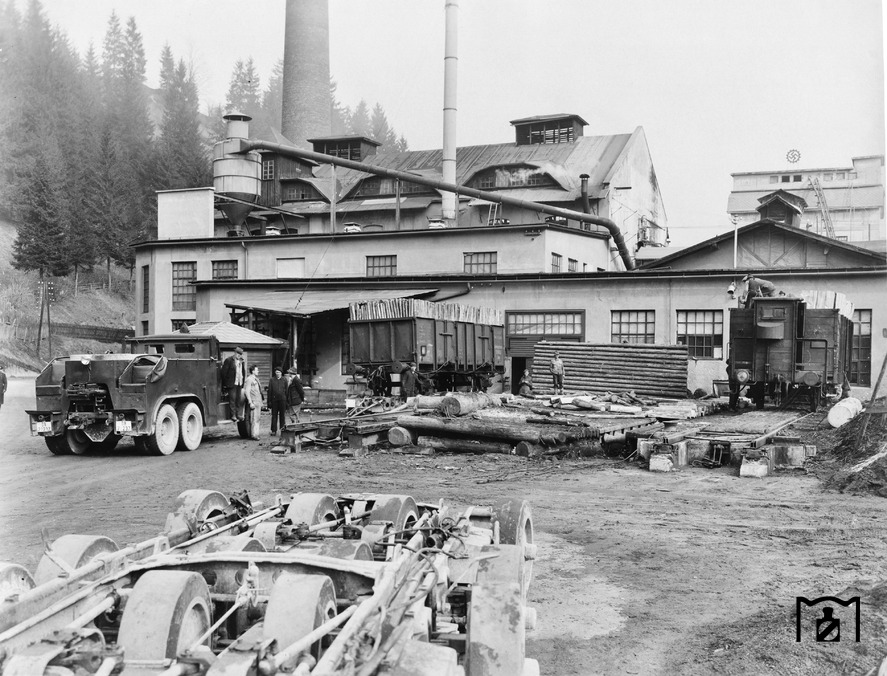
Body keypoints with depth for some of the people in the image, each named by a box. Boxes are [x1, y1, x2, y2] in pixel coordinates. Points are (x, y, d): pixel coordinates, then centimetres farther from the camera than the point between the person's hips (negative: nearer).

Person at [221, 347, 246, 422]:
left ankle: (239, 415, 10)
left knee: (240, 399, 5)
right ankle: (233, 415, 0)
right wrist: (224, 384, -6)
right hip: (232, 384, -6)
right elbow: (224, 373, -5)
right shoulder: (229, 360, -5)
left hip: (240, 384, 6)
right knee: (232, 399, -4)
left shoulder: (242, 361, 14)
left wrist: (244, 380, 11)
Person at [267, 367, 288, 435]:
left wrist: (287, 401, 2)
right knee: (274, 415, 3)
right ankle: (274, 431, 7)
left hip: (282, 400, 0)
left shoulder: (284, 380, 6)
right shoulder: (272, 380, 6)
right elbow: (269, 391, 5)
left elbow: (286, 390, 7)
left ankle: (283, 429, 13)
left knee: (282, 415, 4)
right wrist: (269, 401, 0)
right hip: (274, 400, 0)